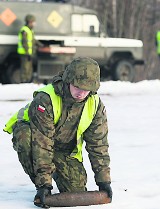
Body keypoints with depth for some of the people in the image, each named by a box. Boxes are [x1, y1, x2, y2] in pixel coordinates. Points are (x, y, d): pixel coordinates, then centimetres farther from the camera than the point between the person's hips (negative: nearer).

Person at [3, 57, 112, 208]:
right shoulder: (45, 99, -33)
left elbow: (98, 143, -8)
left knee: (77, 189, -12)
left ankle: (57, 172, 22)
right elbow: (41, 143, -35)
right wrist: (44, 183, -38)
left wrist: (103, 180, -13)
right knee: (24, 135, -39)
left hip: (66, 148, 4)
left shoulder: (95, 105, -17)